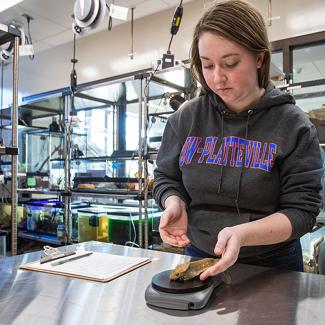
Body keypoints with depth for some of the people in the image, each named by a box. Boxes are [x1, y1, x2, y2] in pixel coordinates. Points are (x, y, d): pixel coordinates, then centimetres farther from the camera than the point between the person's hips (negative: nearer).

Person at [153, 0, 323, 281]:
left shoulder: (293, 125, -13)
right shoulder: (186, 118, -6)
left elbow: (302, 210, -13)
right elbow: (167, 177, 6)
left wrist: (242, 233, -30)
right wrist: (174, 203, -17)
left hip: (272, 267, -1)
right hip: (199, 258, 3)